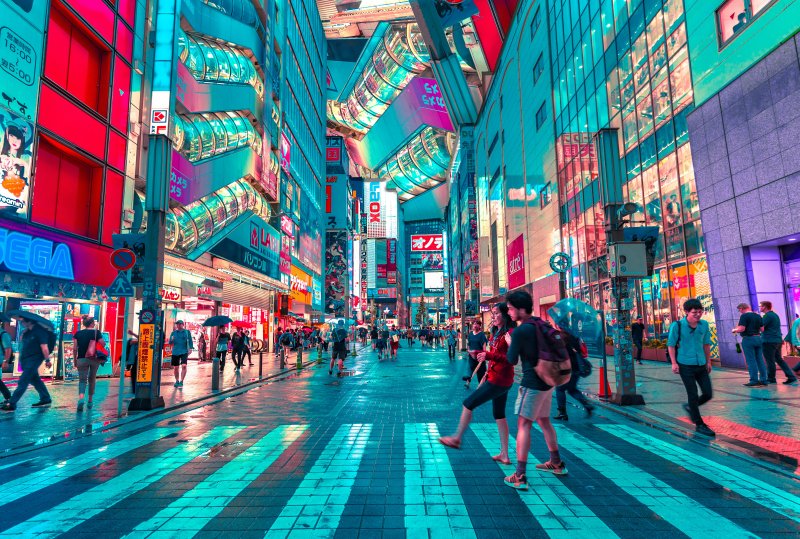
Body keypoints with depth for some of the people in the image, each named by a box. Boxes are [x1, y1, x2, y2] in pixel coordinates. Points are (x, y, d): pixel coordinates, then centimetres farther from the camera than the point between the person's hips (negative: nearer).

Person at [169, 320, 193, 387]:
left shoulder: (187, 332, 4)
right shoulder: (173, 333, 9)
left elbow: (190, 341, 2)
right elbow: (170, 342, 8)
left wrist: (190, 348, -10)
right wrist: (172, 340, -14)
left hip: (184, 351, -3)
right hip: (175, 352, 3)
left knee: (184, 366, -16)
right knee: (175, 367, 9)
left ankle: (181, 381, -9)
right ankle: (177, 381, 27)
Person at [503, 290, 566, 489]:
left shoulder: (519, 331, -17)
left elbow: (512, 360, -11)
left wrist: (509, 342, 6)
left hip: (532, 383, -9)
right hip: (547, 380, 9)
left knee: (523, 424, -6)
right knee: (543, 420, 21)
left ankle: (520, 477, -7)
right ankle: (557, 463, 35)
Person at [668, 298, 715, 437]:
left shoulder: (704, 325, 2)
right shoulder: (677, 325, -12)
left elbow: (706, 344, 13)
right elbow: (671, 345, -7)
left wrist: (708, 361, 14)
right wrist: (674, 363, -10)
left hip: (701, 365, 5)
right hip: (686, 365, -5)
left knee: (708, 394, 6)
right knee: (693, 395, 1)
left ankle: (690, 407, 33)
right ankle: (699, 425, 14)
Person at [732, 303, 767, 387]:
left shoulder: (744, 316, -12)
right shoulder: (758, 316, 11)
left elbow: (742, 329, -18)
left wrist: (735, 330, 1)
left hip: (748, 339, -7)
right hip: (758, 338, 7)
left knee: (751, 361, -4)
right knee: (760, 360, 10)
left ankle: (754, 381, -3)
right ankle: (763, 380, 13)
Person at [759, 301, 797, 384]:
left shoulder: (767, 316, -13)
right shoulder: (775, 315, 17)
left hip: (769, 341, -9)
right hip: (778, 340, 9)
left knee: (770, 361, -1)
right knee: (779, 359, 14)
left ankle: (771, 379, 6)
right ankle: (791, 377, 9)